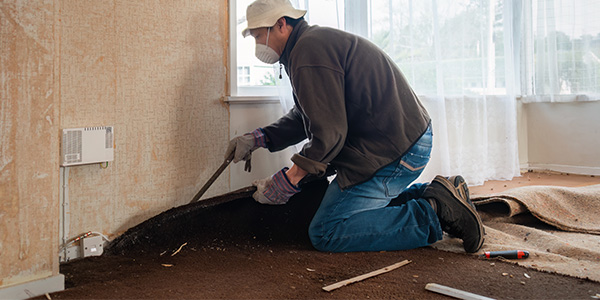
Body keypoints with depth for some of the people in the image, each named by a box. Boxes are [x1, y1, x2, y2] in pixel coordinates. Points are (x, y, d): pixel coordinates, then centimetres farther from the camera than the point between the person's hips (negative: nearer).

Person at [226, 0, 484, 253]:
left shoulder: (309, 49, -16)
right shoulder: (316, 41, 19)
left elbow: (329, 132, -22)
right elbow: (304, 117, 23)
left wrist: (287, 181, -16)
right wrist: (258, 138, 12)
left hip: (393, 149, -11)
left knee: (325, 233, -10)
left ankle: (433, 214, -11)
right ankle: (432, 195, 16)